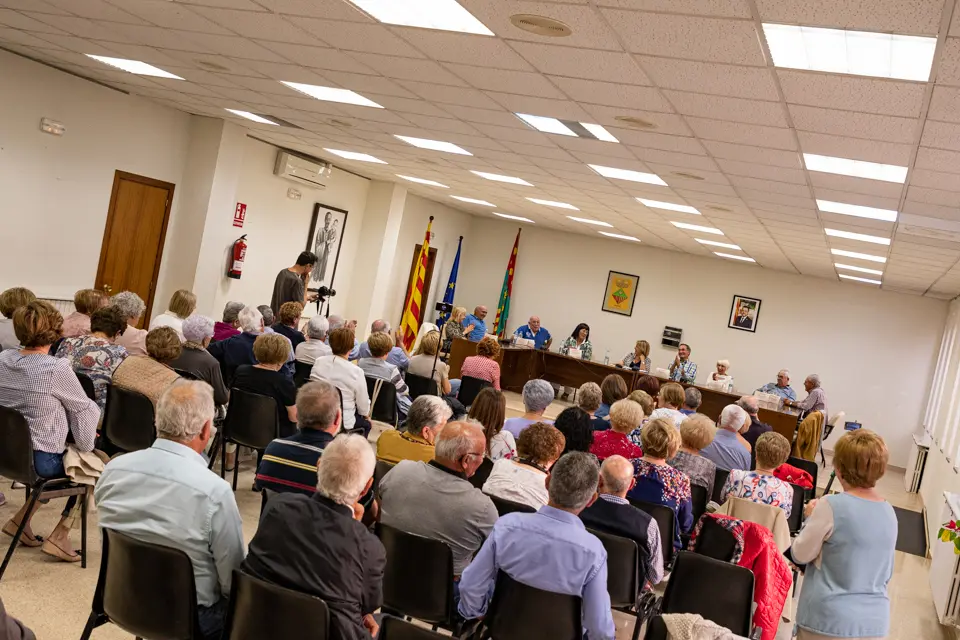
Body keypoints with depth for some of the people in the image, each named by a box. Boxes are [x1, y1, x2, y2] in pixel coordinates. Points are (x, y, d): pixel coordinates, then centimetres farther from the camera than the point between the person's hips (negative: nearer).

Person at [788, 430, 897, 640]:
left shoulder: (832, 505, -18)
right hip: (875, 622, 6)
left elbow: (800, 555, -7)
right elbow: (887, 573, 13)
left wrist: (812, 518, 6)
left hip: (829, 620, -5)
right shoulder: (889, 513, 1)